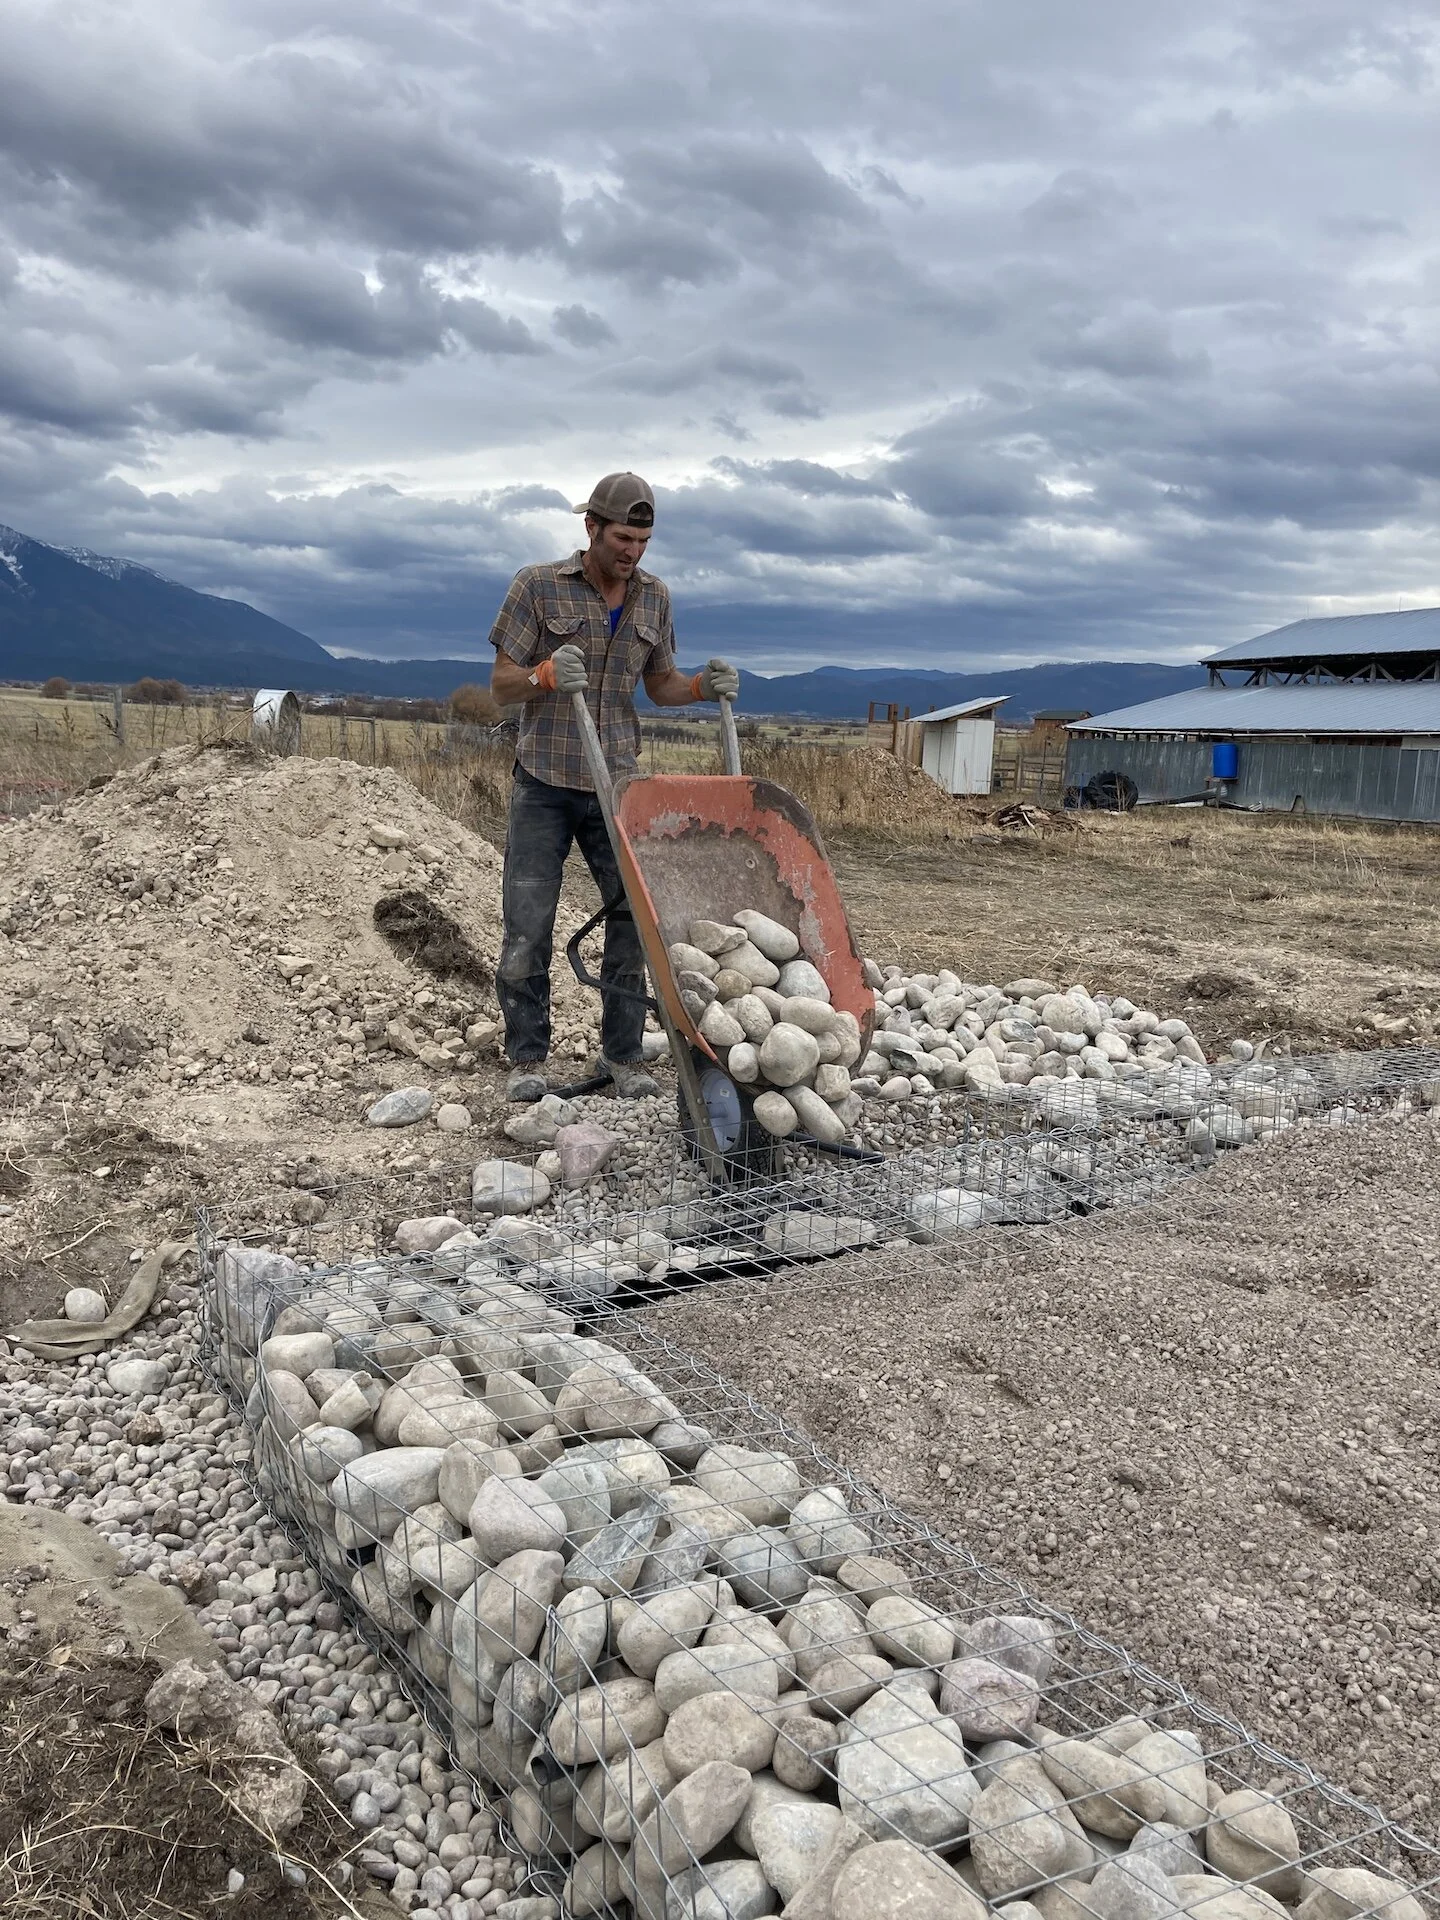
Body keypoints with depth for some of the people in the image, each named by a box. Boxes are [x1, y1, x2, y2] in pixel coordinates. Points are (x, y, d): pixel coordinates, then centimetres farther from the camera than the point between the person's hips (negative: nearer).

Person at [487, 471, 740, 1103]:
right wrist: (546, 675, -26)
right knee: (528, 926, -3)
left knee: (635, 918, 1)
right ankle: (526, 1059, 9)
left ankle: (622, 1055, 12)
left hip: (617, 784, 3)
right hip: (544, 784, -3)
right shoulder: (538, 586, -4)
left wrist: (704, 686, -6)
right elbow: (501, 685, -4)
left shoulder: (654, 597, 7)